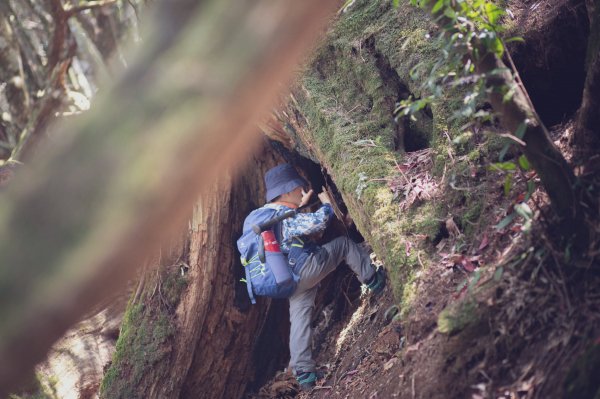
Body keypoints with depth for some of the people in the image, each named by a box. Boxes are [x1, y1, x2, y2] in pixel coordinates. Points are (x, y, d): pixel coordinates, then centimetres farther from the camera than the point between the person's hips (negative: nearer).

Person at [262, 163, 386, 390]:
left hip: (293, 279, 9)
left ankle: (303, 372, 8)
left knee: (299, 320, 9)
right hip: (306, 268, -9)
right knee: (343, 244, 5)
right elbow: (318, 223, -25)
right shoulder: (284, 215, -16)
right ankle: (374, 281, 12)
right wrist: (326, 204, -6)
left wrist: (300, 206, 30)